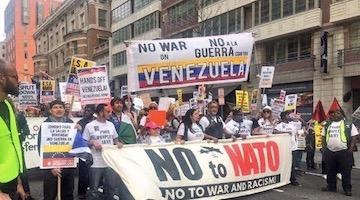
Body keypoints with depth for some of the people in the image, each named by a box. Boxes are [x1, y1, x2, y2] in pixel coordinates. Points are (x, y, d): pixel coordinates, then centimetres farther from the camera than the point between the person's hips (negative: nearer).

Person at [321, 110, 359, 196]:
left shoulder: (349, 124, 0)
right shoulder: (327, 124, 12)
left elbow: (354, 137, -3)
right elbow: (323, 137, 16)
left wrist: (351, 149, -10)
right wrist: (324, 148, 7)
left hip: (344, 151, -4)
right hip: (329, 152, 4)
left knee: (346, 171, 1)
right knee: (330, 171, 11)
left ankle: (347, 189, 10)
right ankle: (331, 186, 24)